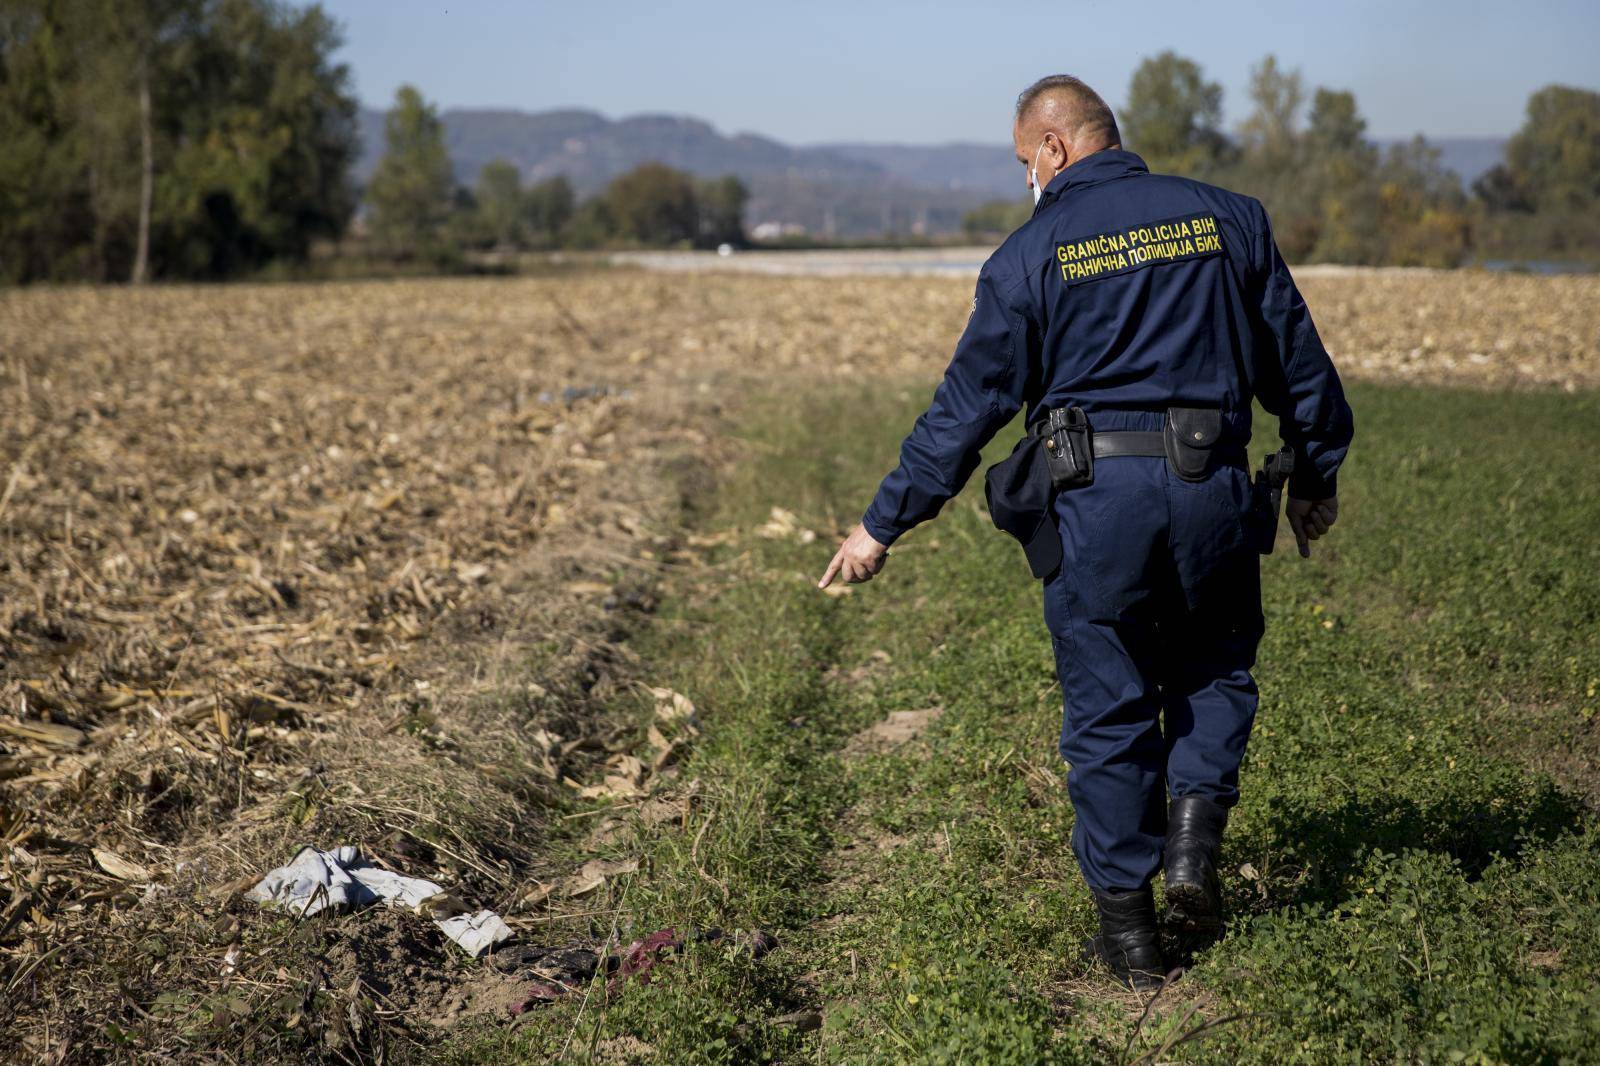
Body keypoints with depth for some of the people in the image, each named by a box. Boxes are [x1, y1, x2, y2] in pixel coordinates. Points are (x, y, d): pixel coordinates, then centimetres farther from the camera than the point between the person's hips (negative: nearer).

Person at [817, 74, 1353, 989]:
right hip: (1212, 490, 2)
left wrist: (884, 524, 5)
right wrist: (1317, 473, 25)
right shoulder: (1228, 218, 8)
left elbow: (968, 406, -2)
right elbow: (1297, 357, 12)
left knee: (1108, 709, 9)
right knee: (1215, 667, 24)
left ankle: (1128, 924, 15)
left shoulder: (1032, 253, -1)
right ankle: (1194, 839, 6)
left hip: (1093, 500, -2)